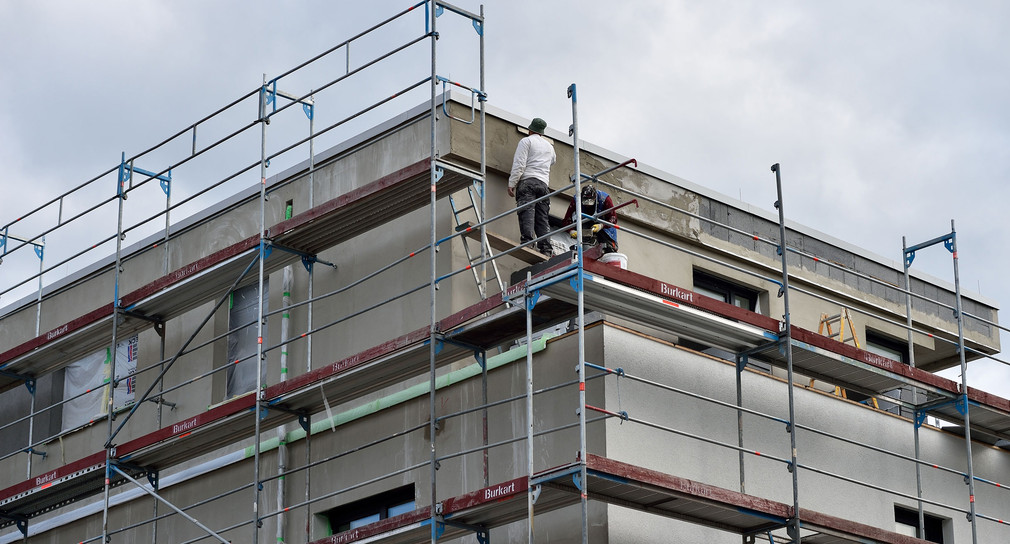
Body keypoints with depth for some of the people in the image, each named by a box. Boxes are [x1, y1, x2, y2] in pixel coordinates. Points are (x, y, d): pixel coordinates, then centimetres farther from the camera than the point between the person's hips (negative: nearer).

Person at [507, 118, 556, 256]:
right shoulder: (549, 145, 26)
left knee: (526, 212, -18)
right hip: (544, 183, 6)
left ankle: (527, 242, -35)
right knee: (543, 217, 0)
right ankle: (546, 248, -12)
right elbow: (553, 160, 49)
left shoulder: (526, 141, 6)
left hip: (527, 182, -5)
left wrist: (511, 183, -7)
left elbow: (519, 164, -6)